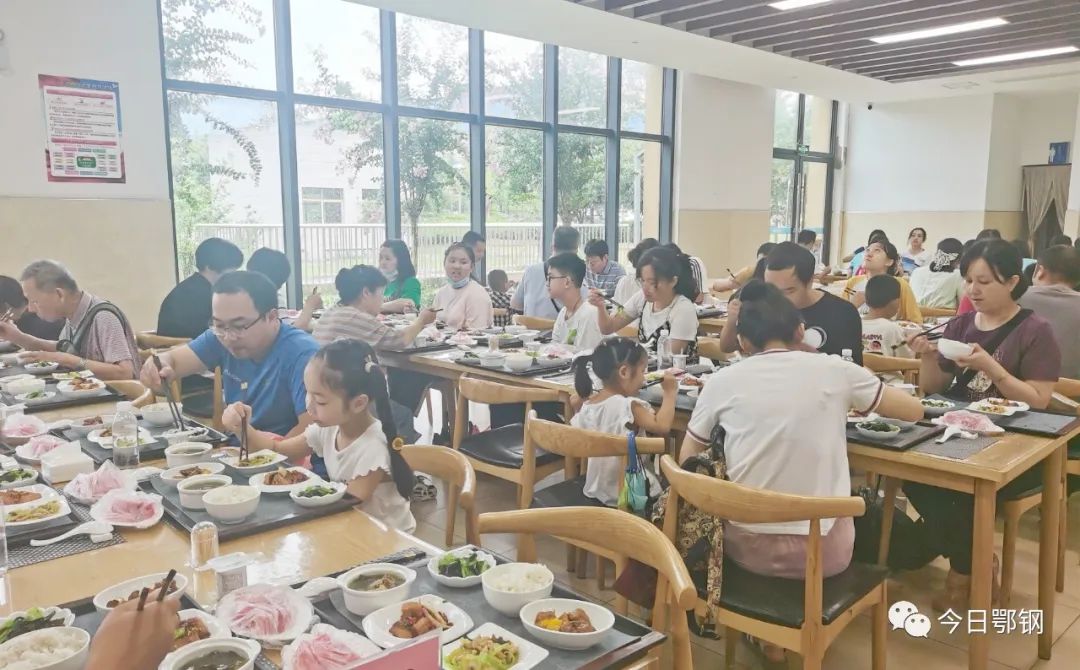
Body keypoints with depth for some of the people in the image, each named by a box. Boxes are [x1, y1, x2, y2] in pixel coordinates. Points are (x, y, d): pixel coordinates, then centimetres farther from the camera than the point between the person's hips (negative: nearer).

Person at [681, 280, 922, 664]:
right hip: (825, 551, 0)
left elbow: (686, 463, 8)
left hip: (748, 546, 1)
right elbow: (915, 411, 12)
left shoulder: (723, 381, -4)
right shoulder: (835, 371, -4)